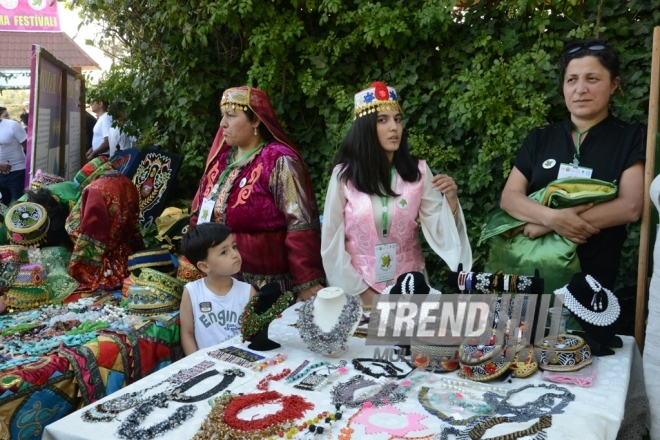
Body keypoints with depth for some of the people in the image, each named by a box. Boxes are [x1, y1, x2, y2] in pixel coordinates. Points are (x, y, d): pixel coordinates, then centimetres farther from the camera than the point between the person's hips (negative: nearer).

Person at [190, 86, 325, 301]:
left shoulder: (278, 161, -12)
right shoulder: (221, 158, 9)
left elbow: (300, 226, -18)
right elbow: (200, 214, 16)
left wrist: (307, 283, -21)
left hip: (266, 281, -6)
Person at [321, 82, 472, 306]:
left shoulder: (418, 171, -3)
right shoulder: (344, 175, -8)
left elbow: (439, 232, -2)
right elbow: (332, 242, -4)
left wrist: (450, 200, -18)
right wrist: (360, 289, -4)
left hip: (410, 282, 1)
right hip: (358, 284, -1)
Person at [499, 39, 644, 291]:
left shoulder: (630, 138, 0)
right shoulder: (540, 138, 7)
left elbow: (630, 207, -13)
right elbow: (509, 197, 0)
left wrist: (546, 225, -17)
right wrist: (552, 217, -20)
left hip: (592, 275, -2)